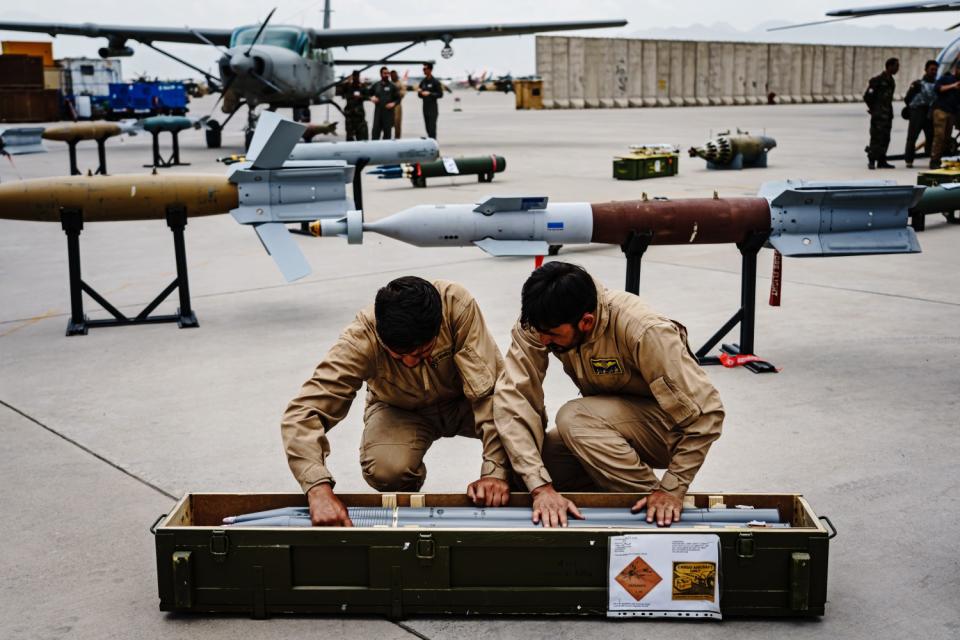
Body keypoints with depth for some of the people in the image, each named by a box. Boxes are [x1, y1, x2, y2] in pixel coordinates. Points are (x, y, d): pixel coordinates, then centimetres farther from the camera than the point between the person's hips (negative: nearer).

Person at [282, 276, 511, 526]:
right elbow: (302, 412, -37)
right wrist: (319, 488, -53)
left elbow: (492, 389, -31)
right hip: (400, 410, -1)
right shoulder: (360, 339, -33)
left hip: (462, 402, 1)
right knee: (386, 470, -33)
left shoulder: (457, 305, -34)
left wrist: (495, 470, -38)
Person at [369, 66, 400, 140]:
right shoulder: (376, 85, 11)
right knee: (376, 131, -3)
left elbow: (398, 98, 5)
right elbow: (369, 94, 21)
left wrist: (393, 104, -13)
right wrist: (371, 98, 0)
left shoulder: (392, 86, 5)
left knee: (387, 132, 1)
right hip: (378, 111, 1)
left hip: (388, 112, -1)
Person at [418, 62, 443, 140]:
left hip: (433, 108, -6)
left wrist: (429, 94, -17)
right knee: (427, 127, 8)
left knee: (432, 127, -12)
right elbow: (420, 95, 18)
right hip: (425, 108, 6)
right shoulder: (423, 82, 13)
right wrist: (420, 92, -5)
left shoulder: (435, 82, -5)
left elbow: (440, 94, -8)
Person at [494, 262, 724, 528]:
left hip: (669, 426, -5)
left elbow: (705, 412, -28)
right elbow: (511, 398, -27)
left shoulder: (643, 331, -33)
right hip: (610, 418, 5)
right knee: (520, 467, -16)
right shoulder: (538, 323, -20)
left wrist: (672, 489, -28)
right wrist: (541, 486, -35)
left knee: (573, 419, -31)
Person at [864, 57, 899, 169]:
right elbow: (867, 96, -12)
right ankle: (871, 161, -6)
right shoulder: (878, 80, -11)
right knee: (876, 138, -9)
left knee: (885, 139, 9)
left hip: (887, 115, 8)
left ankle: (881, 161, 14)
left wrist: (890, 112, 14)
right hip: (878, 115, -8)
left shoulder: (891, 81, 15)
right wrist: (873, 108, -6)